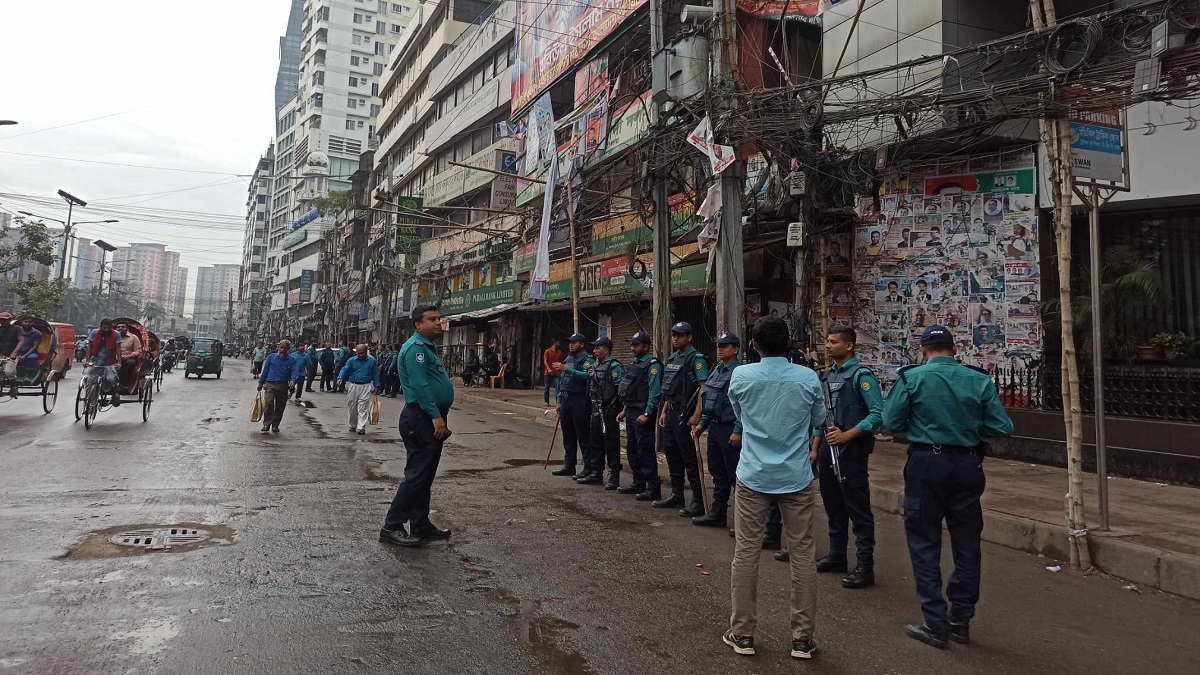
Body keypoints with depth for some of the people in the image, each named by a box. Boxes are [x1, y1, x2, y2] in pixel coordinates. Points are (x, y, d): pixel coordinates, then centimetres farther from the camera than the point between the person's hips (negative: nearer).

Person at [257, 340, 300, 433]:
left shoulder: (291, 360, 7)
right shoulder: (271, 357, 7)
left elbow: (294, 371, -3)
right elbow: (265, 371, 12)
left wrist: (292, 380, -24)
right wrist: (260, 383, 12)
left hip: (283, 386, 1)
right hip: (270, 384, -1)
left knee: (280, 407, 6)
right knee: (268, 404, -17)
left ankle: (275, 425, 19)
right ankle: (266, 425, -10)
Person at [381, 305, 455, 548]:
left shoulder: (428, 347, 20)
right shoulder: (416, 347, -13)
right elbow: (420, 385, -22)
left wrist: (440, 418, 22)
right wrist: (436, 416, -25)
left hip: (429, 420, 11)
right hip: (422, 419, -11)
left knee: (424, 475, 14)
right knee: (417, 475, -8)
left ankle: (421, 525, 23)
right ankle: (392, 527, -1)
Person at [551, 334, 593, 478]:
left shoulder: (587, 359, -7)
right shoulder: (568, 359, 19)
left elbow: (586, 375, -26)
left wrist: (566, 369, -28)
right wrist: (559, 402, 20)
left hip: (580, 401, -8)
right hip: (566, 400, 8)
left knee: (583, 436, -5)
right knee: (568, 436, 13)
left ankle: (588, 468, -1)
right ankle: (569, 466, 21)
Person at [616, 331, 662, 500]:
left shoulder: (652, 365, -13)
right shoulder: (634, 363, 16)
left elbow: (654, 392, -20)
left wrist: (647, 414, -24)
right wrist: (625, 410, 20)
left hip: (642, 414, -10)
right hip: (631, 413, 10)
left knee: (645, 450, -8)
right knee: (632, 448, 15)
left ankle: (653, 488, -4)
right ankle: (638, 483, 25)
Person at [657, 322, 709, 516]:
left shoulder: (696, 358, -11)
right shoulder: (673, 358, 15)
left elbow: (703, 388, -17)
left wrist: (697, 415, -22)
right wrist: (664, 411, 18)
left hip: (685, 414, -9)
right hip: (672, 412, 9)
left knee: (689, 457, -7)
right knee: (671, 453, 14)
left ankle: (698, 500, -1)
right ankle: (676, 494, 24)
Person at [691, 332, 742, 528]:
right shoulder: (717, 371, 13)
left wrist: (738, 431, -22)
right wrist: (702, 424, 17)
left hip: (730, 430, -9)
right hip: (715, 427, 9)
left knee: (735, 475, -2)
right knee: (718, 473, 16)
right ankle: (717, 514, 26)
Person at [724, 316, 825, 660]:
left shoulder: (740, 376, -6)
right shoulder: (808, 378, -6)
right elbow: (819, 419, 9)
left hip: (753, 476, 0)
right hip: (796, 477, 0)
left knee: (746, 553, 8)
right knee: (803, 554, 9)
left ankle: (742, 633, 17)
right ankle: (803, 637, 17)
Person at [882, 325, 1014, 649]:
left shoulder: (911, 377, -7)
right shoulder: (979, 380, -2)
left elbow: (892, 422, -7)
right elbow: (1002, 427, -2)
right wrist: (970, 425, 14)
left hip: (926, 463, -3)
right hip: (967, 465, 3)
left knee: (925, 543, 7)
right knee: (967, 543, 15)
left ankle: (936, 624, 8)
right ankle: (961, 620, 25)